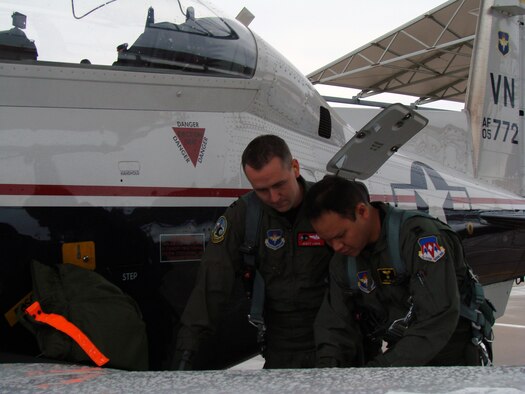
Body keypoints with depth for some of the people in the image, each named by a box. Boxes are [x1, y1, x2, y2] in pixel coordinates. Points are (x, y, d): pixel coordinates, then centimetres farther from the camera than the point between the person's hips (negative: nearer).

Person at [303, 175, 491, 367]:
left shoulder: (421, 236, -22)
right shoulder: (342, 263, 1)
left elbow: (439, 319, -28)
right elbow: (335, 324, 3)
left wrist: (380, 367, -31)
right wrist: (328, 363, -19)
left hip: (450, 357, -6)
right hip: (399, 357, 6)